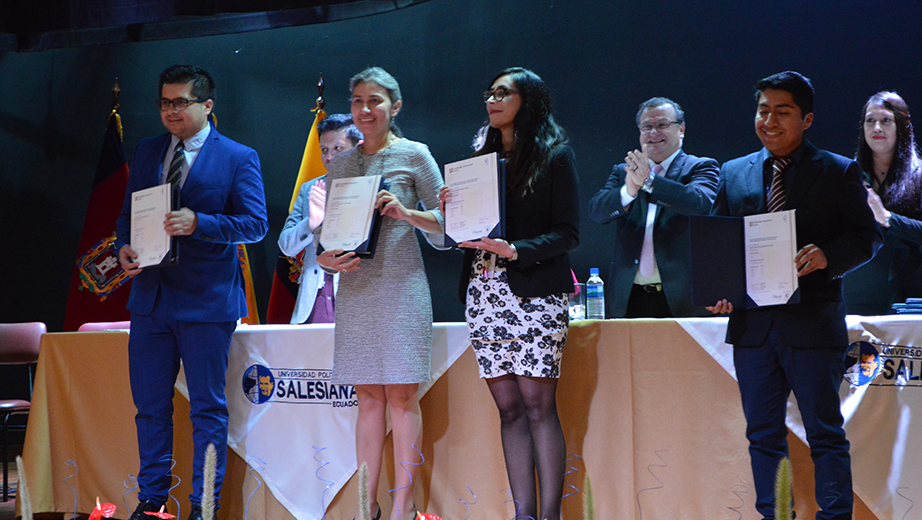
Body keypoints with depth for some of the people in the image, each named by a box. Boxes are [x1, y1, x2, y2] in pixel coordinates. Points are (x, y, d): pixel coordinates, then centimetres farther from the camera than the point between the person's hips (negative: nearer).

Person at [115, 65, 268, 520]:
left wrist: (198, 222, -22)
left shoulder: (238, 158, -2)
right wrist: (124, 247, -3)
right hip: (150, 294, 5)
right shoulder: (146, 153, 14)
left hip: (206, 299, -5)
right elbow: (128, 214, 18)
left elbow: (255, 223, -9)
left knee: (207, 408, 0)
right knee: (150, 405, 10)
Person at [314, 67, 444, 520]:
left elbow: (446, 222, 1)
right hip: (355, 288, 4)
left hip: (401, 287, -4)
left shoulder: (414, 155, 3)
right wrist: (325, 259, -5)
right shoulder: (340, 166, 15)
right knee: (369, 398, 5)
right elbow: (329, 229, 16)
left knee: (401, 397, -5)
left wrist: (406, 213, -16)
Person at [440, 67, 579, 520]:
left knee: (538, 405, -9)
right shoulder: (481, 157, 19)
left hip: (534, 291, -5)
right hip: (483, 291, 5)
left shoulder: (555, 156, 1)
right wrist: (449, 212, 0)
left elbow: (566, 234, -5)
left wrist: (516, 250, -19)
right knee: (509, 407, 2)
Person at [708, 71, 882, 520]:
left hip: (812, 324, -4)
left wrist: (826, 256, -21)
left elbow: (866, 237, -2)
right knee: (763, 434, 9)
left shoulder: (839, 172, 2)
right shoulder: (733, 174, 13)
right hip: (752, 323, 4)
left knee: (825, 432, -1)